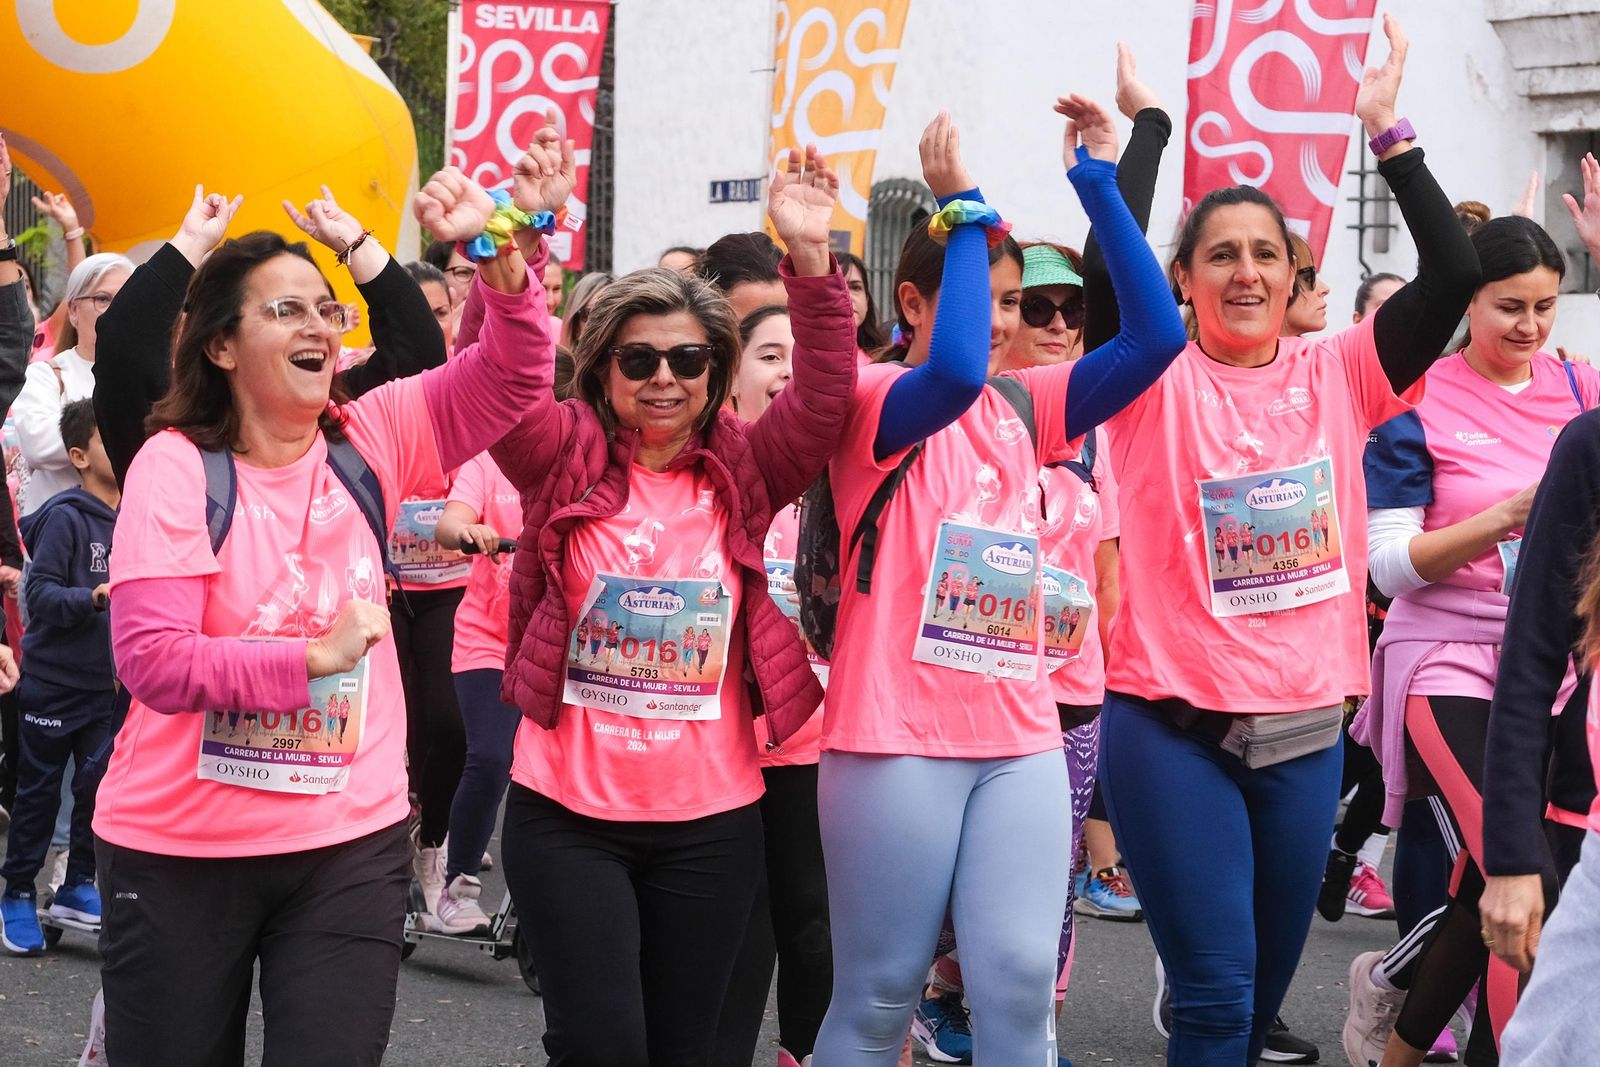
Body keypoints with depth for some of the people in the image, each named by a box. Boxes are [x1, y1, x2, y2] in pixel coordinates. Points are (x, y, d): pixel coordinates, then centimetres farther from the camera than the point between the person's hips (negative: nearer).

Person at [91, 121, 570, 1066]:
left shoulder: (368, 440, 1)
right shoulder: (178, 465, -10)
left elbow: (508, 378, -6)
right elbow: (151, 659, -18)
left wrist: (509, 255, -23)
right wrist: (314, 657, -20)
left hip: (352, 841, 2)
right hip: (181, 846, -2)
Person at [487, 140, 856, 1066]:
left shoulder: (743, 471, 3)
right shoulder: (565, 459, -1)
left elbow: (824, 399, -10)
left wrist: (811, 259, -21)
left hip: (711, 817, 2)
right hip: (566, 811, -2)